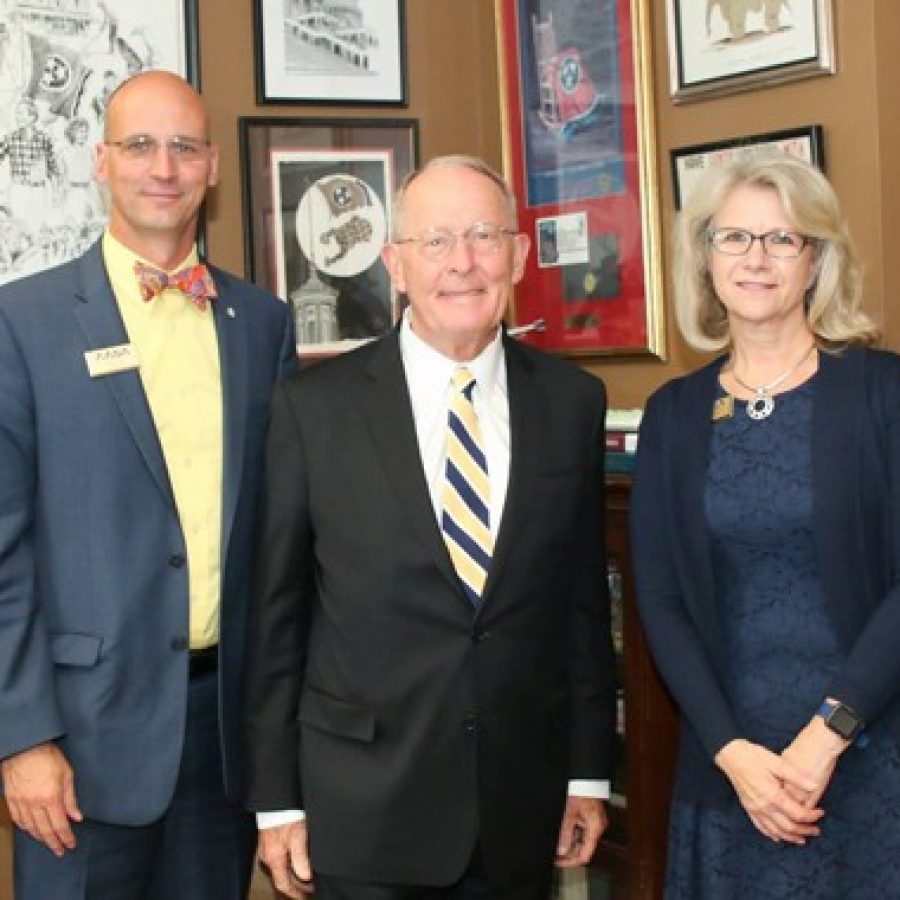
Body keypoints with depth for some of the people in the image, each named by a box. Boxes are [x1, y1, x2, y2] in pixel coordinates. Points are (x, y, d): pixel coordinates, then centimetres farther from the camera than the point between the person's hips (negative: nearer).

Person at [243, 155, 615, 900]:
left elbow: (585, 598, 7)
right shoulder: (315, 406, -5)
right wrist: (276, 798, -1)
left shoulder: (573, 401, 2)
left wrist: (588, 772, 8)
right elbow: (277, 613, -2)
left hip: (523, 805, 2)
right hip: (363, 807, -2)